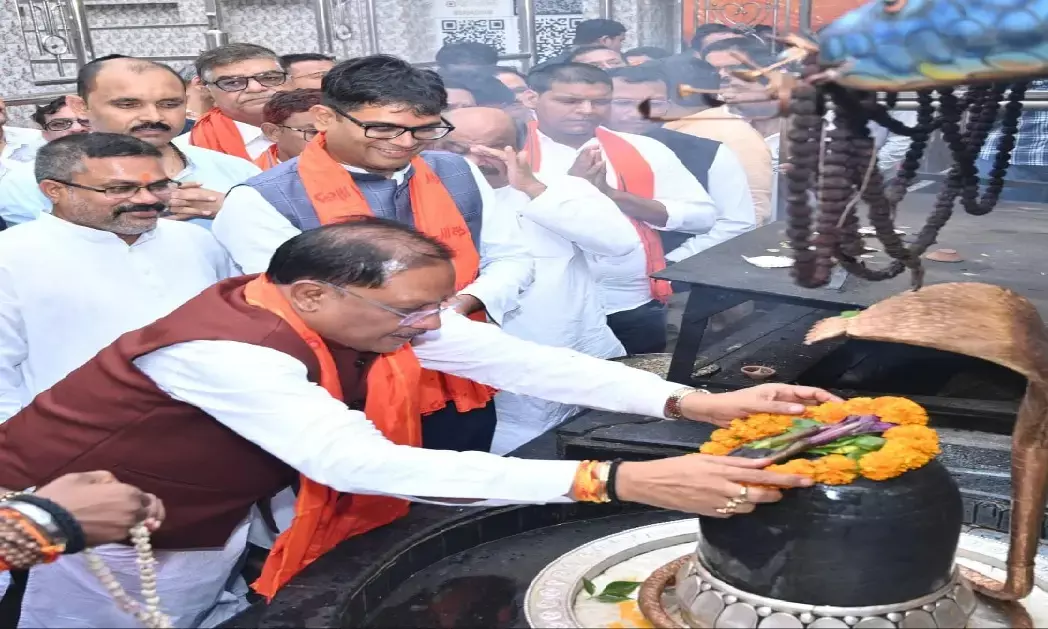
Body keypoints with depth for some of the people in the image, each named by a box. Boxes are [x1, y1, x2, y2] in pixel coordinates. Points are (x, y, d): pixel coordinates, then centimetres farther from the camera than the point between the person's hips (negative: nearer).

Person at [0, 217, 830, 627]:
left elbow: (525, 361, -17)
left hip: (210, 520, 6)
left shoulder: (381, 312, -15)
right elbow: (362, 463, -49)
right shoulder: (227, 350, -39)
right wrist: (619, 481, -53)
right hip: (85, 533, -6)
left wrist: (692, 403, -27)